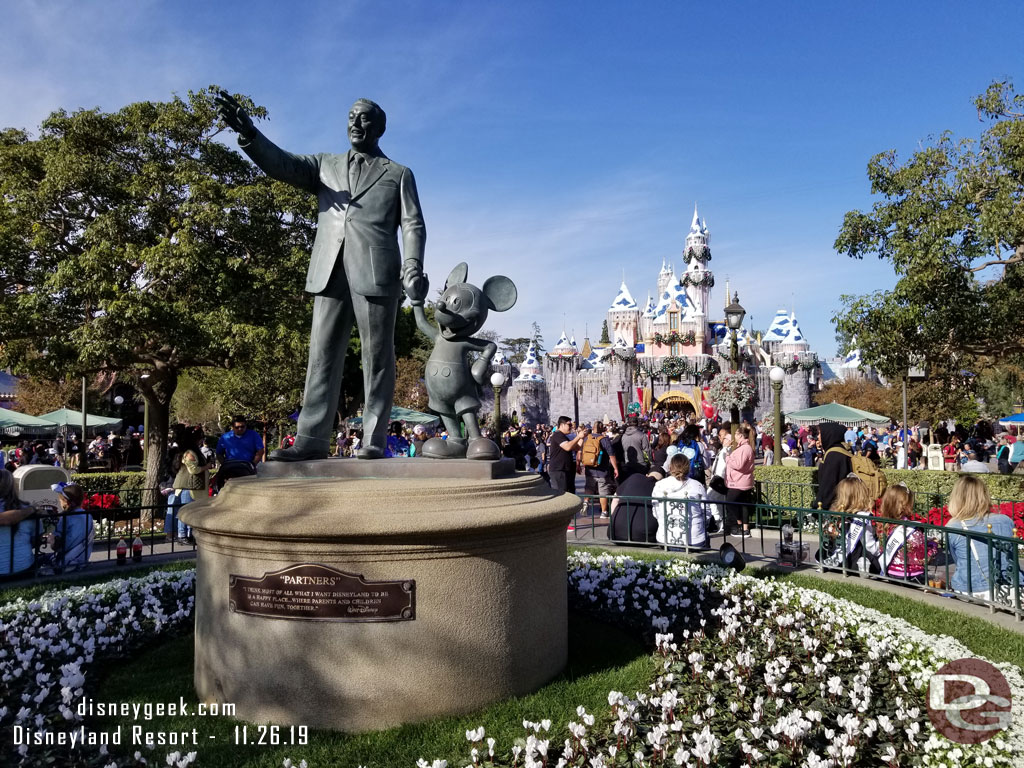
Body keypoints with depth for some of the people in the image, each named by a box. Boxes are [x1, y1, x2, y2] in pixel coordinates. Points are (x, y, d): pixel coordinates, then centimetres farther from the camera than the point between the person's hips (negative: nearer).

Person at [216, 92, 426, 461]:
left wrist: (412, 267, -12)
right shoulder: (325, 165, 23)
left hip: (376, 273, -3)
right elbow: (281, 164, 7)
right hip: (330, 272, 3)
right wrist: (247, 131, -11)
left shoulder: (399, 174, 16)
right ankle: (311, 439, 0)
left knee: (377, 358, -3)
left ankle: (374, 440, 0)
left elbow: (413, 225, 6)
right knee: (323, 356, 0)